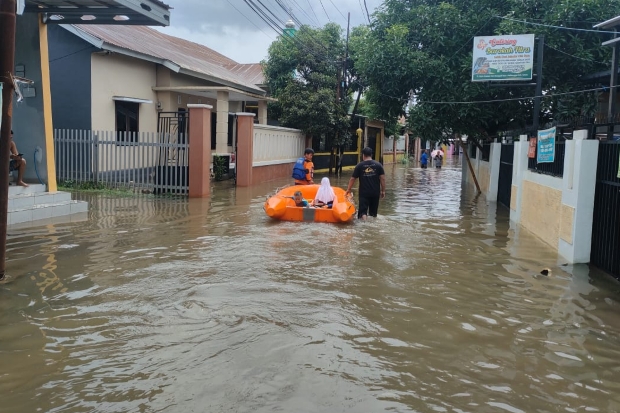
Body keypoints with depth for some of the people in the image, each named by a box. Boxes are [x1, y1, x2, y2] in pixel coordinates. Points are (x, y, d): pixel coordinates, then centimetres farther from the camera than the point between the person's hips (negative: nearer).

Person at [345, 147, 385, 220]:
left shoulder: (359, 166, -3)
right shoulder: (378, 165, 0)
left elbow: (352, 179, 1)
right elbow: (382, 178, -3)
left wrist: (348, 189, 14)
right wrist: (383, 191, 6)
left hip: (364, 193, -2)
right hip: (375, 193, 3)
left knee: (363, 211, -4)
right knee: (373, 213, 16)